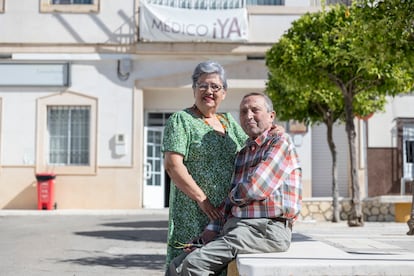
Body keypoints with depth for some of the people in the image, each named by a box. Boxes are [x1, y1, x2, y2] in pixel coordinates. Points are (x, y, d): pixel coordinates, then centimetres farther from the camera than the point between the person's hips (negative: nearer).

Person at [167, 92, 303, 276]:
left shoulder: (281, 143, -3)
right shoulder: (242, 154, 23)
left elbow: (254, 188, -15)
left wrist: (232, 196, 5)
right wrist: (211, 230, 7)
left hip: (264, 229, -8)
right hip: (236, 229, 8)